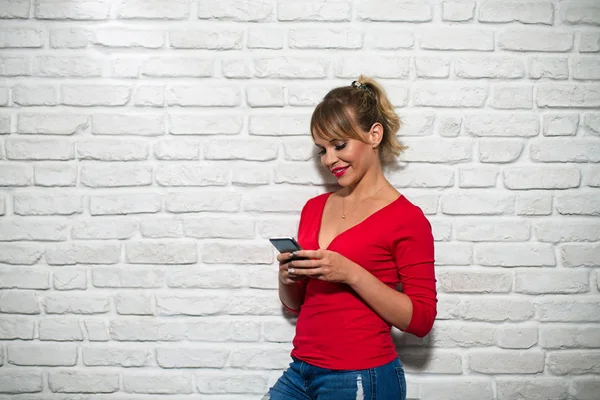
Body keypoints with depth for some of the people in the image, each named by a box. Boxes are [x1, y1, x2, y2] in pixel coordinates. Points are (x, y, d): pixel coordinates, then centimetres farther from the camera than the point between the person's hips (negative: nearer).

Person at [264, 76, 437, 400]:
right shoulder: (314, 208, 7)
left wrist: (352, 274, -20)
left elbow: (421, 319, -10)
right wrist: (287, 278, -5)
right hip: (300, 372, 5)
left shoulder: (406, 218, -8)